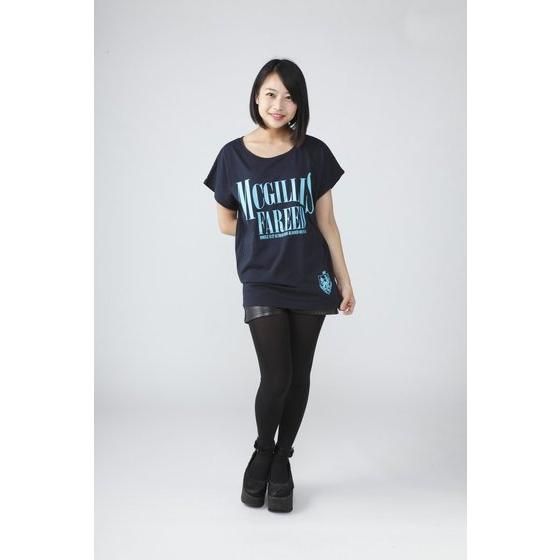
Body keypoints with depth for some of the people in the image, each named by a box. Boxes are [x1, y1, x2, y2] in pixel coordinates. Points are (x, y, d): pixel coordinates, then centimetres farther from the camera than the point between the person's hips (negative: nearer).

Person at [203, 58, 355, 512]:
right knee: (276, 378, -7)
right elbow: (226, 223, 7)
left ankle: (281, 463, 27)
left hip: (311, 281, 2)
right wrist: (267, 235, 4)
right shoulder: (234, 155, -2)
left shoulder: (314, 153, -1)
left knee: (299, 377, 7)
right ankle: (262, 454, 23)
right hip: (262, 283, -1)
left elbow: (326, 222, 2)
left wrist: (344, 281, 3)